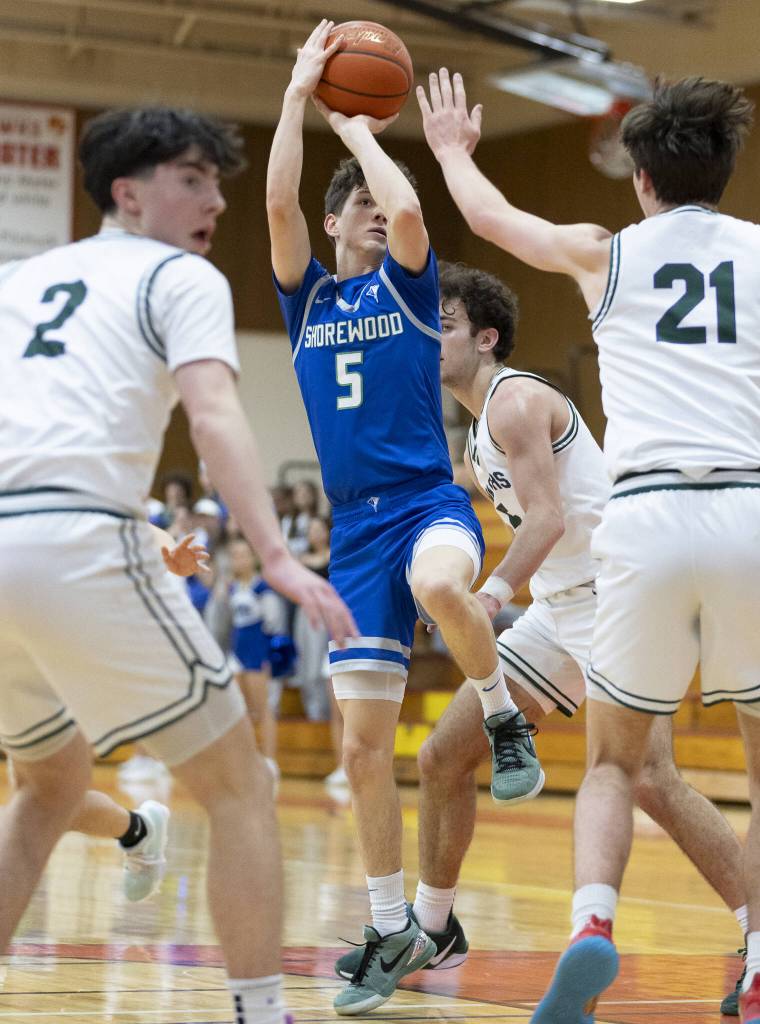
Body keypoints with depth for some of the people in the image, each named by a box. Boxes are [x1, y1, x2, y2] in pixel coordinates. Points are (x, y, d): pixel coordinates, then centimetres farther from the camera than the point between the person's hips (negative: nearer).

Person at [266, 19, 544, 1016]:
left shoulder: (408, 284, 6)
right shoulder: (306, 296, 13)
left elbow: (406, 206, -15)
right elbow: (278, 203, -4)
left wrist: (357, 126, 0)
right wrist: (298, 94, -1)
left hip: (430, 502, -3)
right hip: (356, 528, 3)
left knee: (439, 582, -42)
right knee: (364, 746, 0)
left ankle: (505, 717, -14)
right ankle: (393, 933, 12)